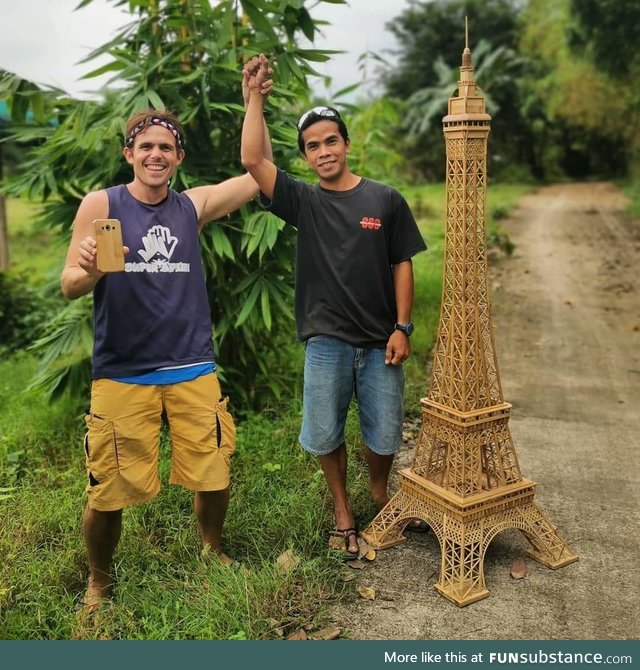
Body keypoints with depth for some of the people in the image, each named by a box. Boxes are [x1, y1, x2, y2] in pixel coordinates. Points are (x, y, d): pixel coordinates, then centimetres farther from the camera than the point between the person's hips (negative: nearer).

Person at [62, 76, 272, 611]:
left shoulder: (193, 207, 6)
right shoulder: (100, 205, -2)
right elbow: (69, 287, -5)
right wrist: (89, 272, -28)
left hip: (193, 371, 3)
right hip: (121, 375, -2)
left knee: (214, 477, 9)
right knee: (108, 494, 3)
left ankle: (213, 549, 39)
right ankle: (98, 582, 31)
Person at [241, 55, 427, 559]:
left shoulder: (386, 200, 1)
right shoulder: (303, 201, 1)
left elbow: (402, 265, 2)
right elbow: (253, 160, -12)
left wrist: (402, 328, -4)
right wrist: (255, 96, -14)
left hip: (380, 341, 0)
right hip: (326, 341, 0)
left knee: (384, 435, 10)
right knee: (325, 436, 9)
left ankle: (380, 492, 41)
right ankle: (342, 509, 34)